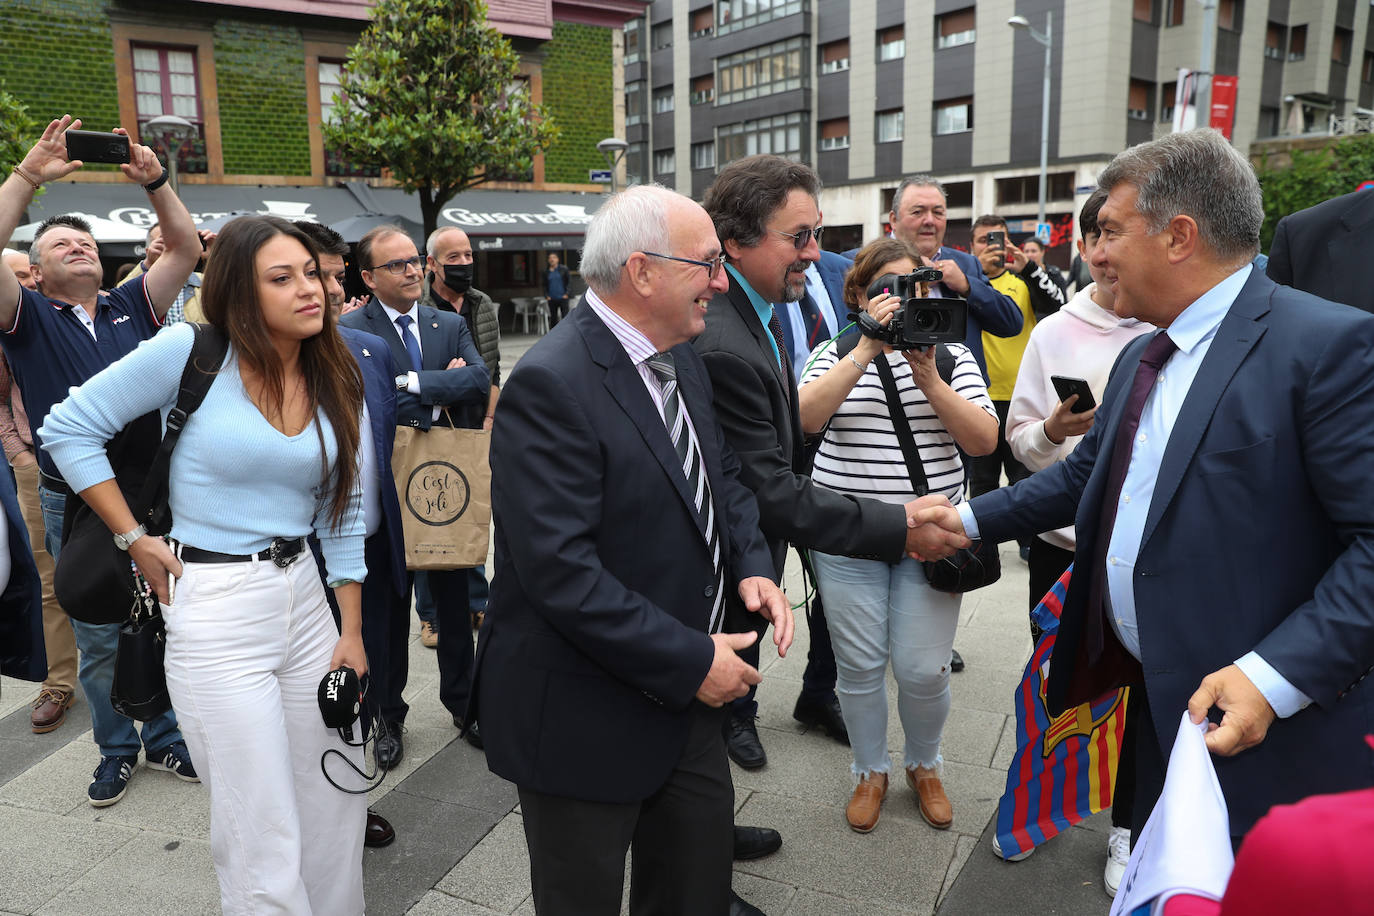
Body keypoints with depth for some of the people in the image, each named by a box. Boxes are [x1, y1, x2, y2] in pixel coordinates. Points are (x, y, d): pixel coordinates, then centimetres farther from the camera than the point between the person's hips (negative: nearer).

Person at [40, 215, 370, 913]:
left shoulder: (336, 383, 4)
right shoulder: (194, 351, -10)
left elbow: (343, 512, 7)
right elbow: (68, 428, -3)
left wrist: (352, 631, 5)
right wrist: (136, 539, -5)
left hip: (304, 593, 5)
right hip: (215, 606, -5)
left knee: (338, 807, 17)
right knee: (265, 844, 3)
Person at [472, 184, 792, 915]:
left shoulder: (680, 359, 3)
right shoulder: (550, 385, -25)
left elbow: (722, 475, 14)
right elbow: (560, 572, -29)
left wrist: (752, 567, -4)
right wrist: (691, 660, -22)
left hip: (688, 695, 8)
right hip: (585, 723, -8)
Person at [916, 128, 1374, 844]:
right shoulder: (1141, 359, 11)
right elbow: (1086, 474, 20)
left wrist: (1277, 676, -27)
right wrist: (971, 519, 16)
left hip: (1273, 731, -7)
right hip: (1158, 700, 7)